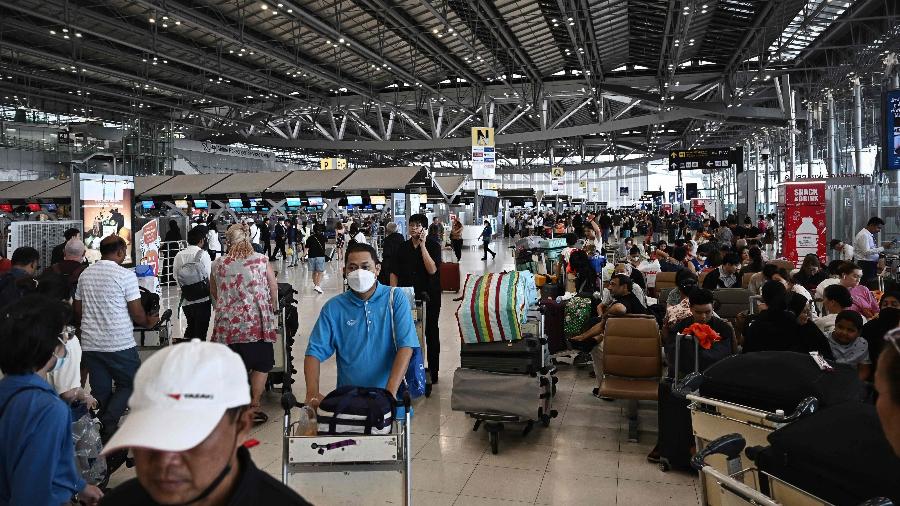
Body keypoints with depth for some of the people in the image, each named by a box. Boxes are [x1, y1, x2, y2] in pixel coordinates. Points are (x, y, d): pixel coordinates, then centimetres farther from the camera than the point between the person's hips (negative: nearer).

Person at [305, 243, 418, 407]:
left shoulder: (396, 299, 0)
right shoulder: (333, 307, 5)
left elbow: (405, 346, -8)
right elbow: (314, 352, 4)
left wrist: (390, 392, -18)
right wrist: (313, 393, -12)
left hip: (386, 396, -2)